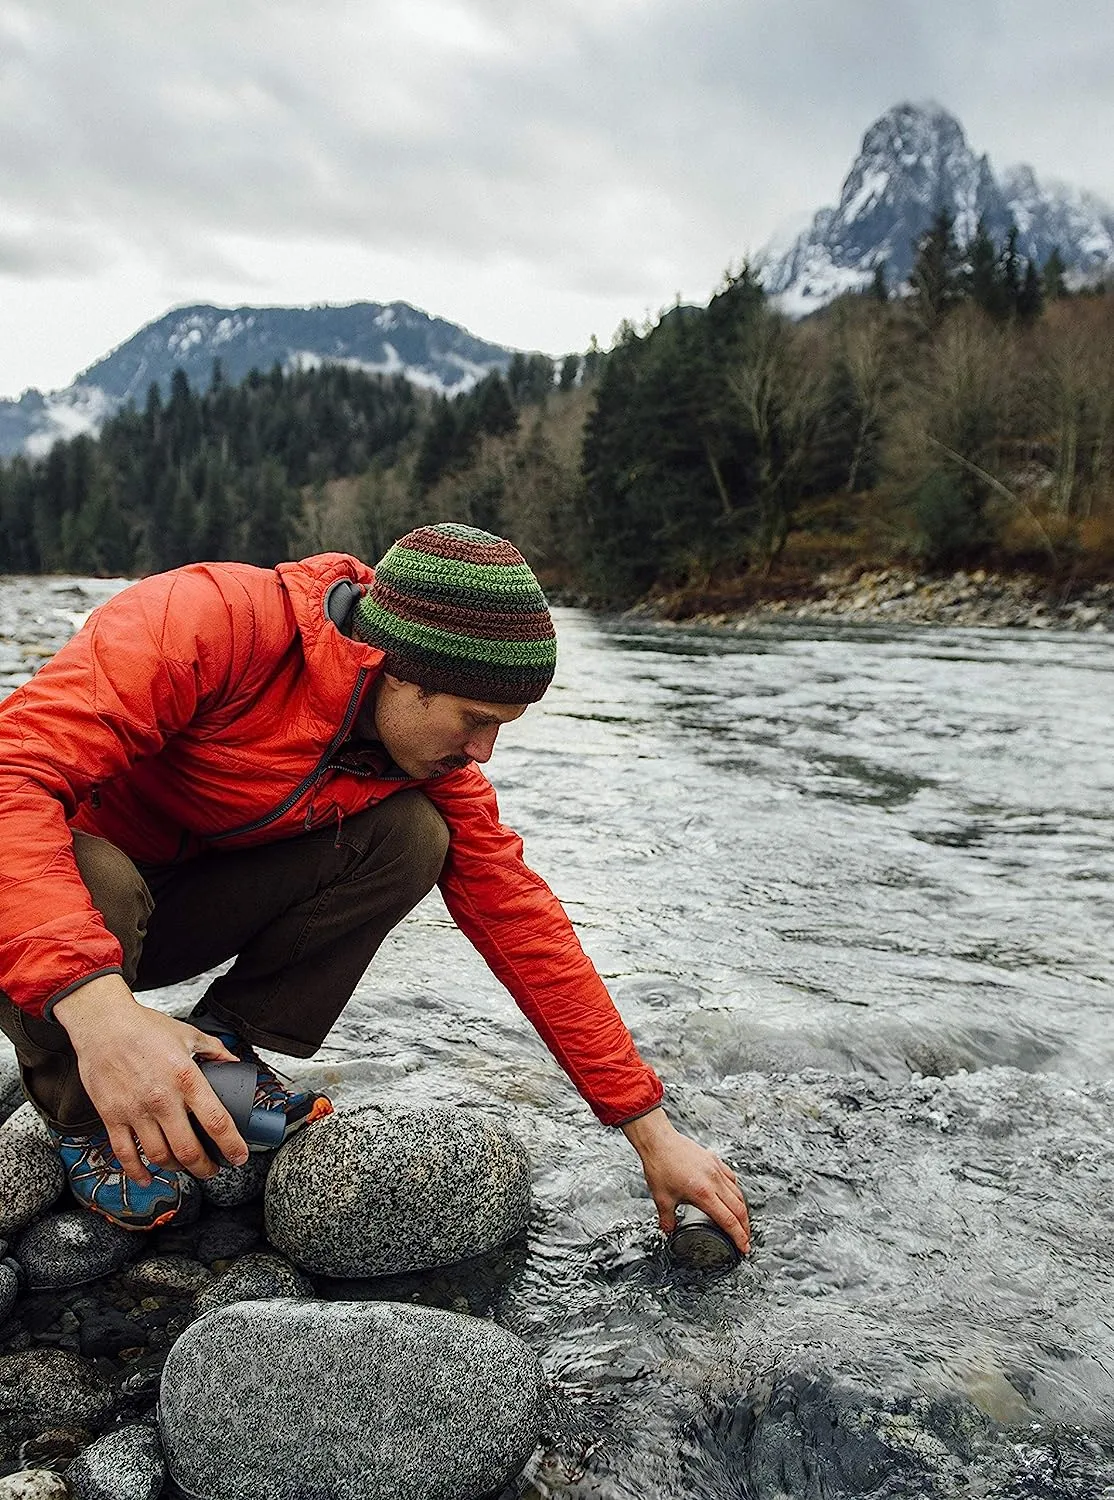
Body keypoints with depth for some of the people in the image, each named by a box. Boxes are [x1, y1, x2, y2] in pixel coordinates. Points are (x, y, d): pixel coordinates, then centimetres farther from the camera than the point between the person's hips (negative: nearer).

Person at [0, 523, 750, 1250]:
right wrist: (98, 1003, -54)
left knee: (411, 835, -17)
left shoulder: (432, 743, -11)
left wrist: (652, 1129, -10)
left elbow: (520, 921, -10)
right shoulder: (207, 622, -31)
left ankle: (223, 1049, -2)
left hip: (189, 904, 4)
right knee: (96, 880, -39)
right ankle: (83, 1115, -7)